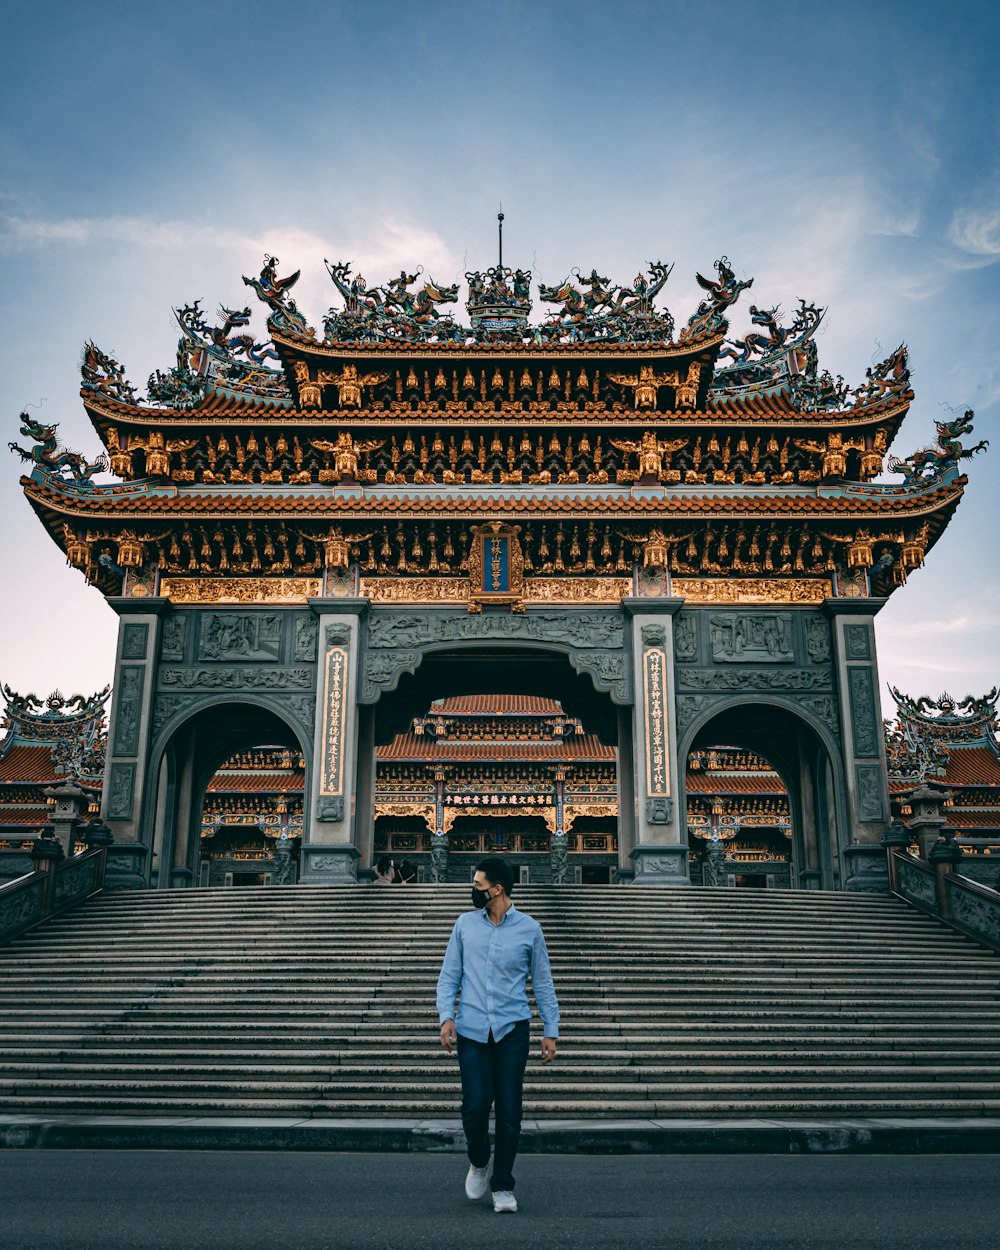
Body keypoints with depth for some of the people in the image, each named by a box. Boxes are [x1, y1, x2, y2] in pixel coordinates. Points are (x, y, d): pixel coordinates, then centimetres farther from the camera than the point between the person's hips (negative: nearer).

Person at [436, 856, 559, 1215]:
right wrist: (446, 1016, -4)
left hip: (512, 1030, -1)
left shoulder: (529, 929, 3)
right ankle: (478, 1161, 25)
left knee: (509, 1110, 0)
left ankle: (502, 1186, 16)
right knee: (475, 1105, -5)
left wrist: (551, 1030, 6)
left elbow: (542, 982, 9)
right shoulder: (465, 924, 7)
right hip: (471, 1029, 1)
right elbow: (449, 975, 9)